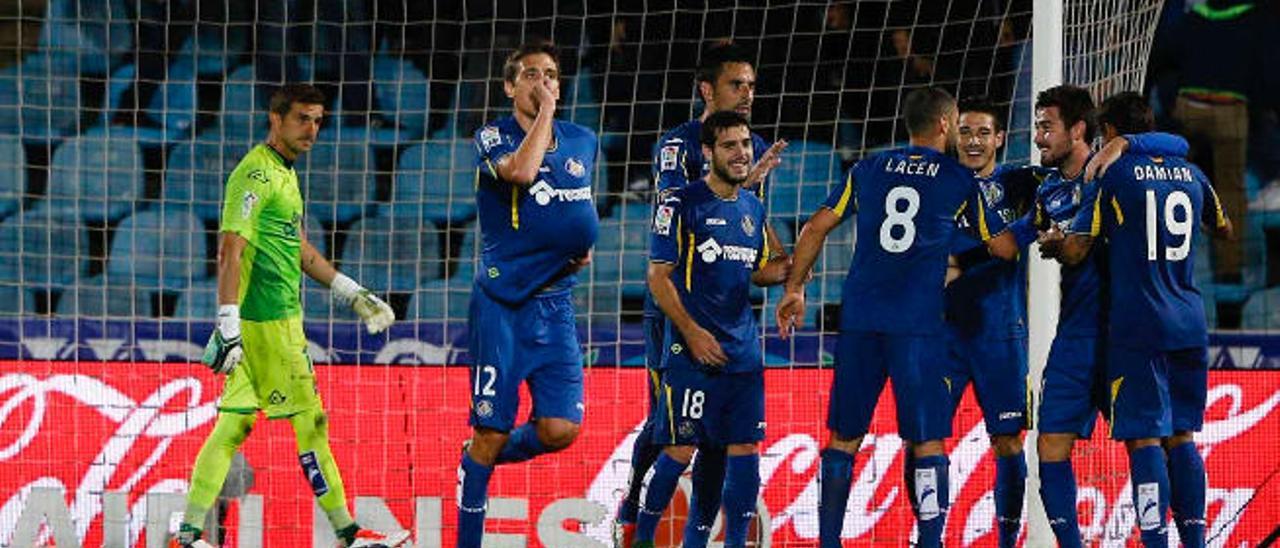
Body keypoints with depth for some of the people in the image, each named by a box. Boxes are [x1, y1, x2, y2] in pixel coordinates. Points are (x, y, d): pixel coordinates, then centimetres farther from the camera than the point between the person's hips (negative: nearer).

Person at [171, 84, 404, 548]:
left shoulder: (285, 173, 18)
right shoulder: (255, 174, -13)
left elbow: (299, 250, 28)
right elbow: (231, 251, -20)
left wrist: (352, 294, 29)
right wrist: (229, 324, -26)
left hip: (282, 316, 10)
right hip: (267, 319, -10)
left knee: (234, 423, 8)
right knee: (310, 422, -4)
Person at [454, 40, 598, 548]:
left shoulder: (582, 142, 12)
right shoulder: (492, 138, -5)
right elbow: (521, 171, -27)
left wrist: (584, 244, 9)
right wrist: (544, 112, -15)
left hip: (555, 305, 5)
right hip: (501, 302, -5)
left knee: (561, 428, -6)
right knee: (490, 430, -4)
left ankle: (488, 456, 25)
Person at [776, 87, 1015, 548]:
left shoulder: (869, 170, 13)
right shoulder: (961, 181, 5)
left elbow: (817, 228, 9)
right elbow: (1001, 249, 11)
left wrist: (794, 289, 15)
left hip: (859, 318, 3)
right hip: (918, 326, -3)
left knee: (844, 437, 9)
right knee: (928, 441, 1)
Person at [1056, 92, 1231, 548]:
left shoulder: (1112, 175, -5)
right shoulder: (1189, 173, 11)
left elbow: (1074, 250, -9)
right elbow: (1223, 229, 29)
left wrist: (1053, 242, 13)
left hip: (1138, 326, -5)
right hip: (1189, 323, 5)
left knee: (1144, 437, -6)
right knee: (1180, 435, 12)